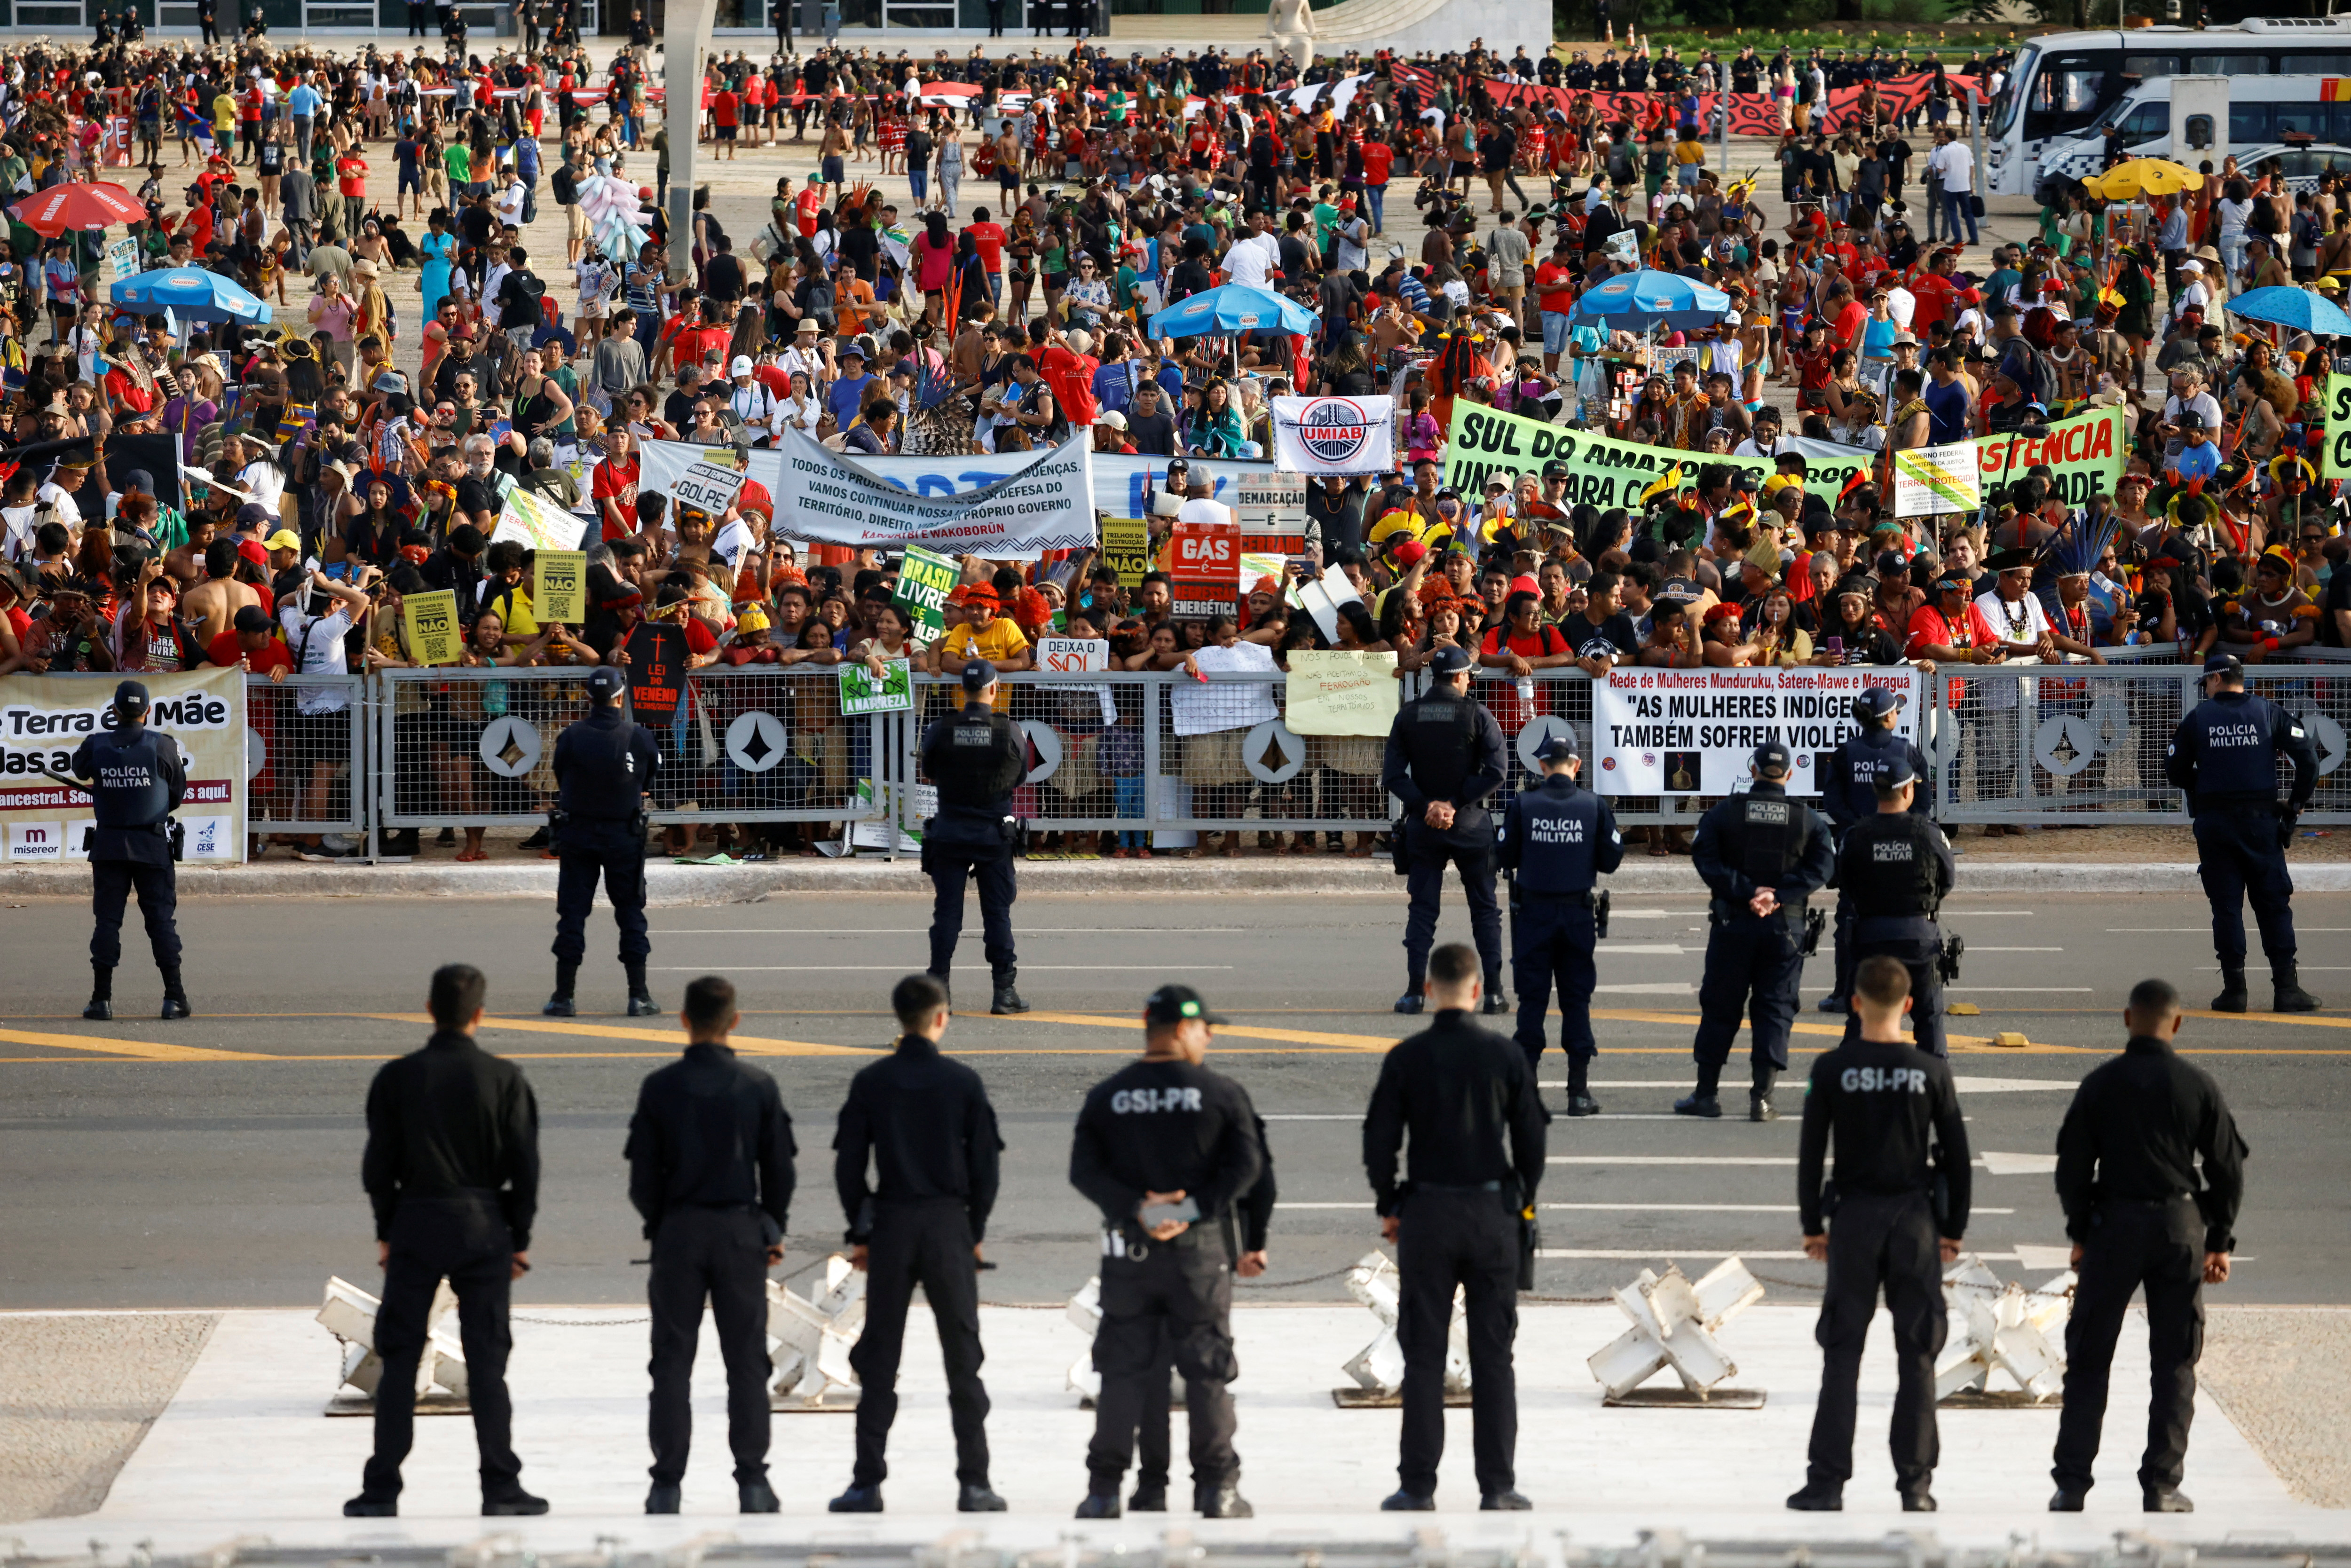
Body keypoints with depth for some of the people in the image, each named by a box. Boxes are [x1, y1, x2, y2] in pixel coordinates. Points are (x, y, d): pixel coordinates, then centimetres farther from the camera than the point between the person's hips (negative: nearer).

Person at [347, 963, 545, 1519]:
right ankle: (500, 1487, 1)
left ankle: (382, 1489, 4)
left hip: (415, 1224, 0)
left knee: (399, 1359, 5)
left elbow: (379, 1164, 0)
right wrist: (520, 1238, 6)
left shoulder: (397, 1078, -3)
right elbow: (524, 1165, -2)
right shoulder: (504, 1079, -4)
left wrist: (386, 1232, 10)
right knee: (486, 1359, 3)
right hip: (483, 1225, 0)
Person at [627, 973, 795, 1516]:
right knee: (745, 1359, 5)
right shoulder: (759, 1086, -2)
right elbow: (779, 1168, 2)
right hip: (740, 1229, 0)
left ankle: (668, 1483, 0)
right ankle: (752, 1480, 3)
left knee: (672, 1360, 4)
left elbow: (643, 1176, -2)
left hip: (678, 1229, 0)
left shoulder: (660, 1087, -4)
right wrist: (772, 1229, 14)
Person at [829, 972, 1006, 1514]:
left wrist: (860, 1232, 10)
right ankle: (974, 1484, 1)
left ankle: (868, 1483, 1)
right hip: (949, 1225, -1)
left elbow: (848, 1166, 0)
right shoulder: (963, 1082, -3)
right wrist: (975, 1231, 10)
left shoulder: (871, 1083, -1)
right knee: (962, 1356, 4)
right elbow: (985, 1165, -1)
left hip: (890, 1226, 1)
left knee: (879, 1358, 5)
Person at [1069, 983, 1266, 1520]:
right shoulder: (1221, 1094, -3)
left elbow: (1083, 1169, -4)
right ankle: (1217, 1487, 6)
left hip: (1128, 1251, 2)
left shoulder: (1105, 1097, 4)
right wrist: (1194, 1209, -13)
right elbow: (1247, 1164, -10)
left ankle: (1104, 1489, 3)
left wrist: (1136, 1208, -10)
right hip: (1200, 1251, -2)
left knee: (1121, 1370, 6)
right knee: (1207, 1368, 6)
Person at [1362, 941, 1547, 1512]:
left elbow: (1379, 1141, -3)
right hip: (1493, 1215, 1)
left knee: (1423, 1355, 4)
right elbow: (1531, 1138, 1)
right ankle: (1497, 1483, 4)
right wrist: (1523, 1200, 16)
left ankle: (1417, 1485, 3)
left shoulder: (1406, 1059, -5)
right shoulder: (1505, 1056, -3)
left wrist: (1388, 1208, 11)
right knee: (1493, 1354, 5)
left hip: (1426, 1214, -1)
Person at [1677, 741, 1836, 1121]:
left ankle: (1705, 1093, 11)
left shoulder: (1725, 813, -1)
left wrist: (1747, 891, -14)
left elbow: (1705, 859, -10)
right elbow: (1820, 869, -9)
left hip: (1732, 924, 0)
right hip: (1785, 927, 0)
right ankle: (1761, 1098, -2)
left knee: (1720, 1008, 9)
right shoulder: (1808, 820, 1)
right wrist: (1777, 896, -15)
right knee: (1774, 1011, 4)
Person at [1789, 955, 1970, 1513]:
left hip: (1854, 1219, 0)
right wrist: (1954, 1228, 11)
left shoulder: (1831, 1070, -4)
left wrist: (1812, 1225, 7)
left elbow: (1810, 1153, -2)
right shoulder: (1931, 1072, -2)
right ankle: (1915, 1483, 3)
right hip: (1914, 1218, 0)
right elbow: (1956, 1155, 1)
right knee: (1916, 1353, 4)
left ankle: (1828, 1482, -1)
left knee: (1841, 1352, 3)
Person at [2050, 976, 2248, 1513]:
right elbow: (2228, 1168, 1)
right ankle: (2161, 1486, 5)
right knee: (2175, 1363, 8)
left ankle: (2072, 1484, 4)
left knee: (2088, 1358, 7)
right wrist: (2220, 1241, 9)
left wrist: (2081, 1232, 11)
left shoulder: (2101, 1085, -3)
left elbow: (2072, 1165, 0)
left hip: (2113, 1226, 0)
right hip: (2181, 1227, 0)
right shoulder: (2198, 1086, -2)